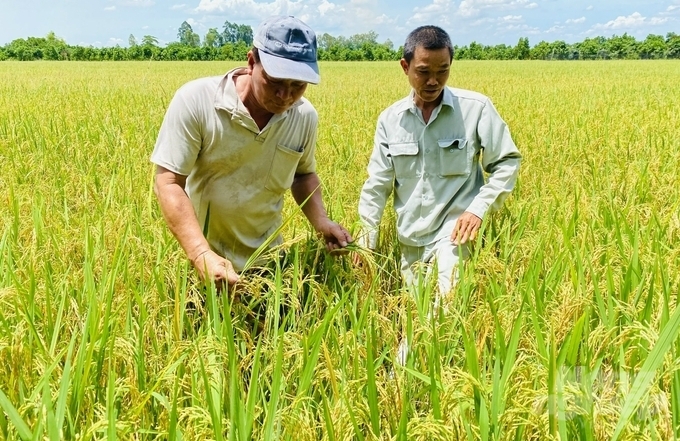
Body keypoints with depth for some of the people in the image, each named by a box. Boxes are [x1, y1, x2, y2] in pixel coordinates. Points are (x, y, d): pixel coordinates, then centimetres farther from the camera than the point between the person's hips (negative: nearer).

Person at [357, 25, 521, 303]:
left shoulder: (476, 108, -8)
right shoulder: (390, 119, 1)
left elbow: (507, 162, -1)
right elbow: (377, 184, 5)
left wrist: (479, 208, -13)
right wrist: (367, 240, 1)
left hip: (454, 233, -4)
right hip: (410, 240, 4)